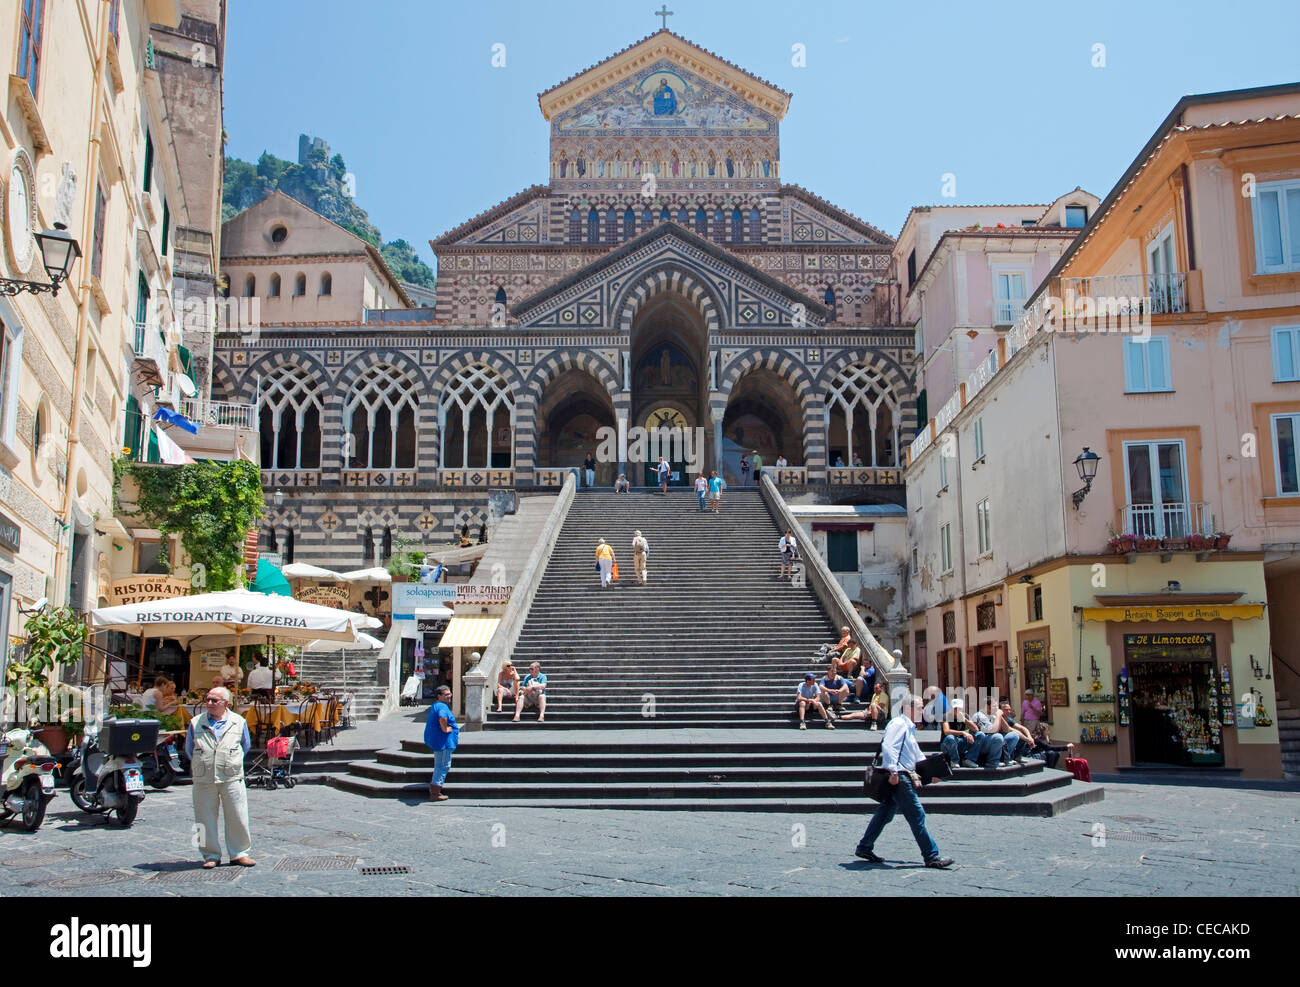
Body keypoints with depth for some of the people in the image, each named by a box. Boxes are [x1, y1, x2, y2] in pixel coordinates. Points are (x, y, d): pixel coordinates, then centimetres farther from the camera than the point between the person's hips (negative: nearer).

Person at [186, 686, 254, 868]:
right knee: (205, 819, 3)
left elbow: (245, 746, 18)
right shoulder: (196, 723, 6)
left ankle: (239, 853, 12)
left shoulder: (239, 722, 5)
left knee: (237, 817, 0)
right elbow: (189, 750, 17)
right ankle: (211, 855, 15)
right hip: (203, 779, 1)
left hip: (232, 778, -1)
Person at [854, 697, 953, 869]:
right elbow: (888, 746, -23)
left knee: (885, 813, 13)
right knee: (917, 815, -8)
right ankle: (931, 856, -4)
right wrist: (893, 771, -27)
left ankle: (864, 848, 18)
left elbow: (917, 754, 30)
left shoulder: (909, 727, 23)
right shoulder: (898, 723, -10)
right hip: (898, 777, -11)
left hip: (902, 777, 11)